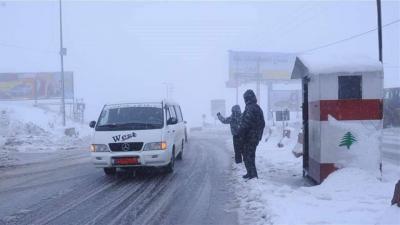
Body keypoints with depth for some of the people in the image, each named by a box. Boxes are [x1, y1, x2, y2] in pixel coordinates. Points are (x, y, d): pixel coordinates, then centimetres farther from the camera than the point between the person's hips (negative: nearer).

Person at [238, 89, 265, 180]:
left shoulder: (250, 109, -17)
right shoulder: (258, 108, 14)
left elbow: (245, 123, -24)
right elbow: (262, 123, 19)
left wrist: (240, 133, -16)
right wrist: (259, 134, 23)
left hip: (249, 137, -10)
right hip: (256, 137, 10)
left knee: (248, 156, -4)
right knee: (251, 155, 18)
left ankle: (252, 174, -4)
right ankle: (251, 173, 25)